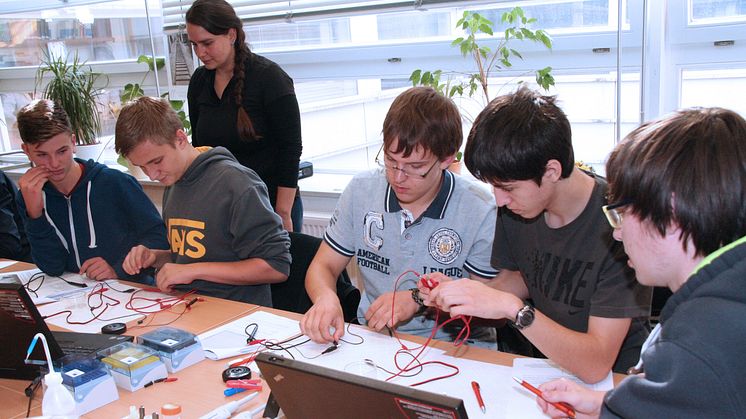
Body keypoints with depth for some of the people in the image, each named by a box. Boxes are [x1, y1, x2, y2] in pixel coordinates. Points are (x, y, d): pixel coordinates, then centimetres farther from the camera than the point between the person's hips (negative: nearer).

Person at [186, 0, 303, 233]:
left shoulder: (269, 77, -11)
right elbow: (199, 145, 14)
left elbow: (290, 150, -13)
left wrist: (283, 214, -15)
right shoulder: (199, 81, 5)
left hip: (270, 204, -5)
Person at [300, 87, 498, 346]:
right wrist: (326, 297, -18)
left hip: (454, 345, -2)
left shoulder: (481, 212, -13)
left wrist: (419, 300, -18)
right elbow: (323, 267, 5)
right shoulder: (361, 191, -1)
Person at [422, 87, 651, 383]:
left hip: (614, 378, -4)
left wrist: (514, 309, -32)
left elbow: (596, 365, -25)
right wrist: (457, 292, -6)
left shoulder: (617, 223, -24)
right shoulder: (514, 205, -6)